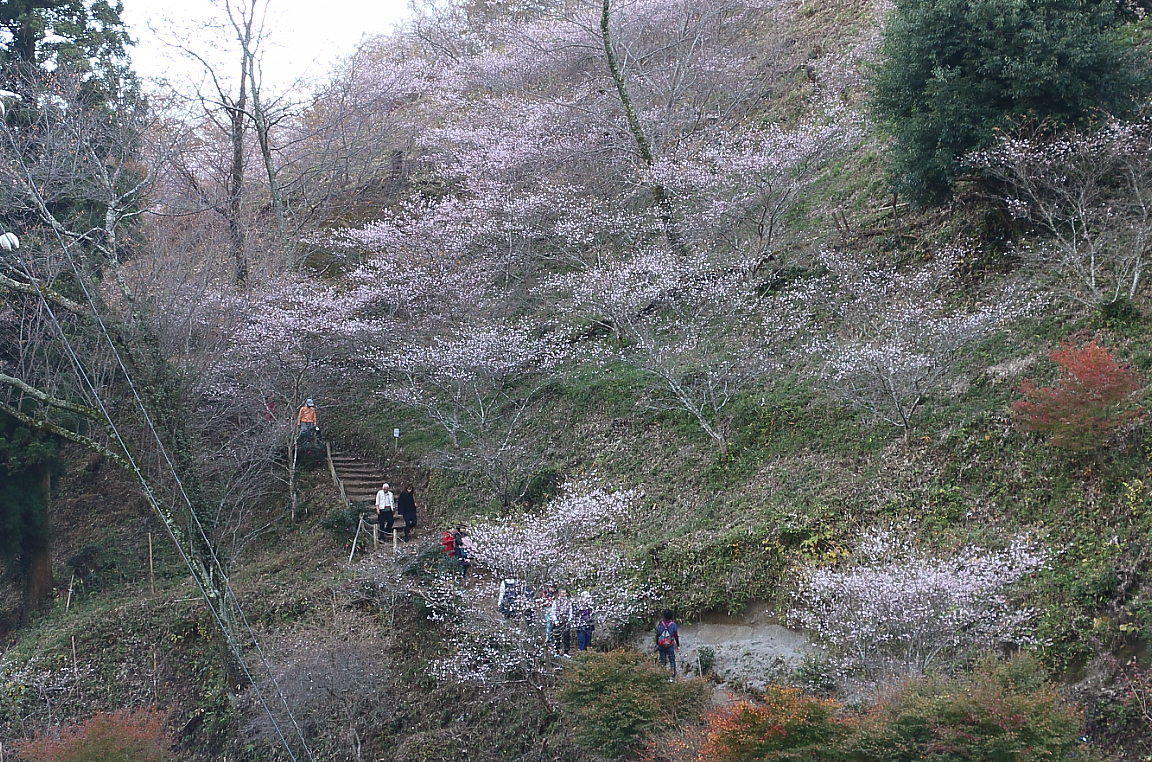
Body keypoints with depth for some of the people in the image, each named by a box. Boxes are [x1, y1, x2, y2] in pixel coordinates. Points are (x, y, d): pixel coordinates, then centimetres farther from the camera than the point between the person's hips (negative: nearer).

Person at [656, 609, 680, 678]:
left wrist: (657, 644, 13)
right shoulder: (673, 624, -8)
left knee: (662, 660, 10)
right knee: (672, 661, 7)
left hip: (661, 646, 1)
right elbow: (676, 636, -3)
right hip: (670, 646, -1)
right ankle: (673, 675, 3)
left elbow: (657, 635, 1)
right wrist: (678, 645, 7)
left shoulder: (660, 624, -5)